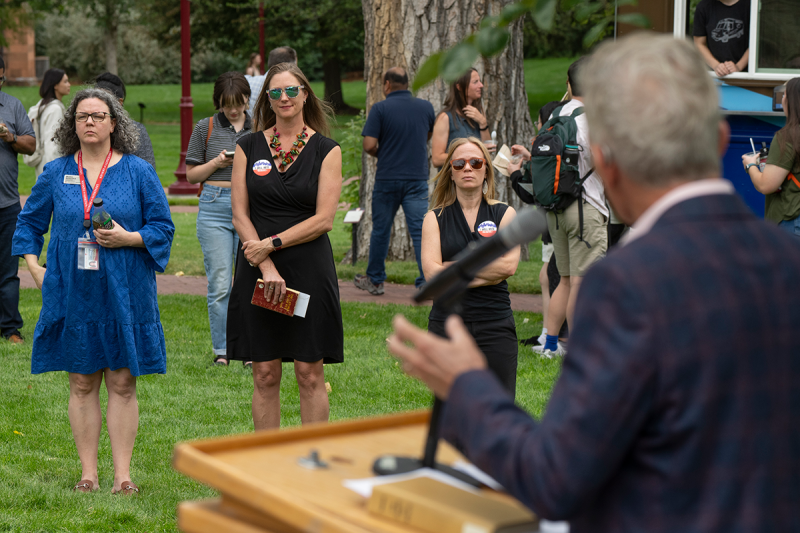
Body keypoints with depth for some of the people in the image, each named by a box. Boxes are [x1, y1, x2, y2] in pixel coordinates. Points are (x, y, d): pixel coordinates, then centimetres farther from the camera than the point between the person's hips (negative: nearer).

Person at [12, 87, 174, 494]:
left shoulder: (138, 172, 2)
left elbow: (163, 227, 4)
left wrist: (129, 238, -13)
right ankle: (88, 473, 12)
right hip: (72, 292, 2)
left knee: (122, 382, 1)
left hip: (124, 293, -1)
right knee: (82, 383, 5)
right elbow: (29, 221, 18)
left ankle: (122, 475, 6)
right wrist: (33, 266, 6)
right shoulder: (56, 173, 7)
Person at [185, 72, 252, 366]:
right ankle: (221, 350, 7)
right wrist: (217, 162, -8)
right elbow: (191, 175, 8)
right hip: (215, 207, -1)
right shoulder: (205, 128, 6)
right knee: (219, 284, -2)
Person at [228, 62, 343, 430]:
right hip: (257, 269, 2)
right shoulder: (248, 147, 7)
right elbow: (240, 216, 2)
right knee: (264, 375, 4)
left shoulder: (326, 150, 3)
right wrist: (266, 267, -10)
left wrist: (271, 243, -12)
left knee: (310, 374, 1)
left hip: (309, 268, -1)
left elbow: (324, 219, -5)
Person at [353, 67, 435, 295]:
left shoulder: (380, 109, -7)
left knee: (381, 230, 12)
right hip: (418, 178, 2)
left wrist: (381, 154, 9)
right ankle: (427, 282, -9)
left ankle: (375, 280, 23)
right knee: (421, 231, -1)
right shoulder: (426, 107, 4)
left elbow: (369, 145, -11)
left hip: (387, 178, -2)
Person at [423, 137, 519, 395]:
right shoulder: (435, 218, 8)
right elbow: (432, 273, -6)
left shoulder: (505, 214, 9)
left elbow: (508, 265, -7)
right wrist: (485, 273, -7)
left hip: (496, 324, 0)